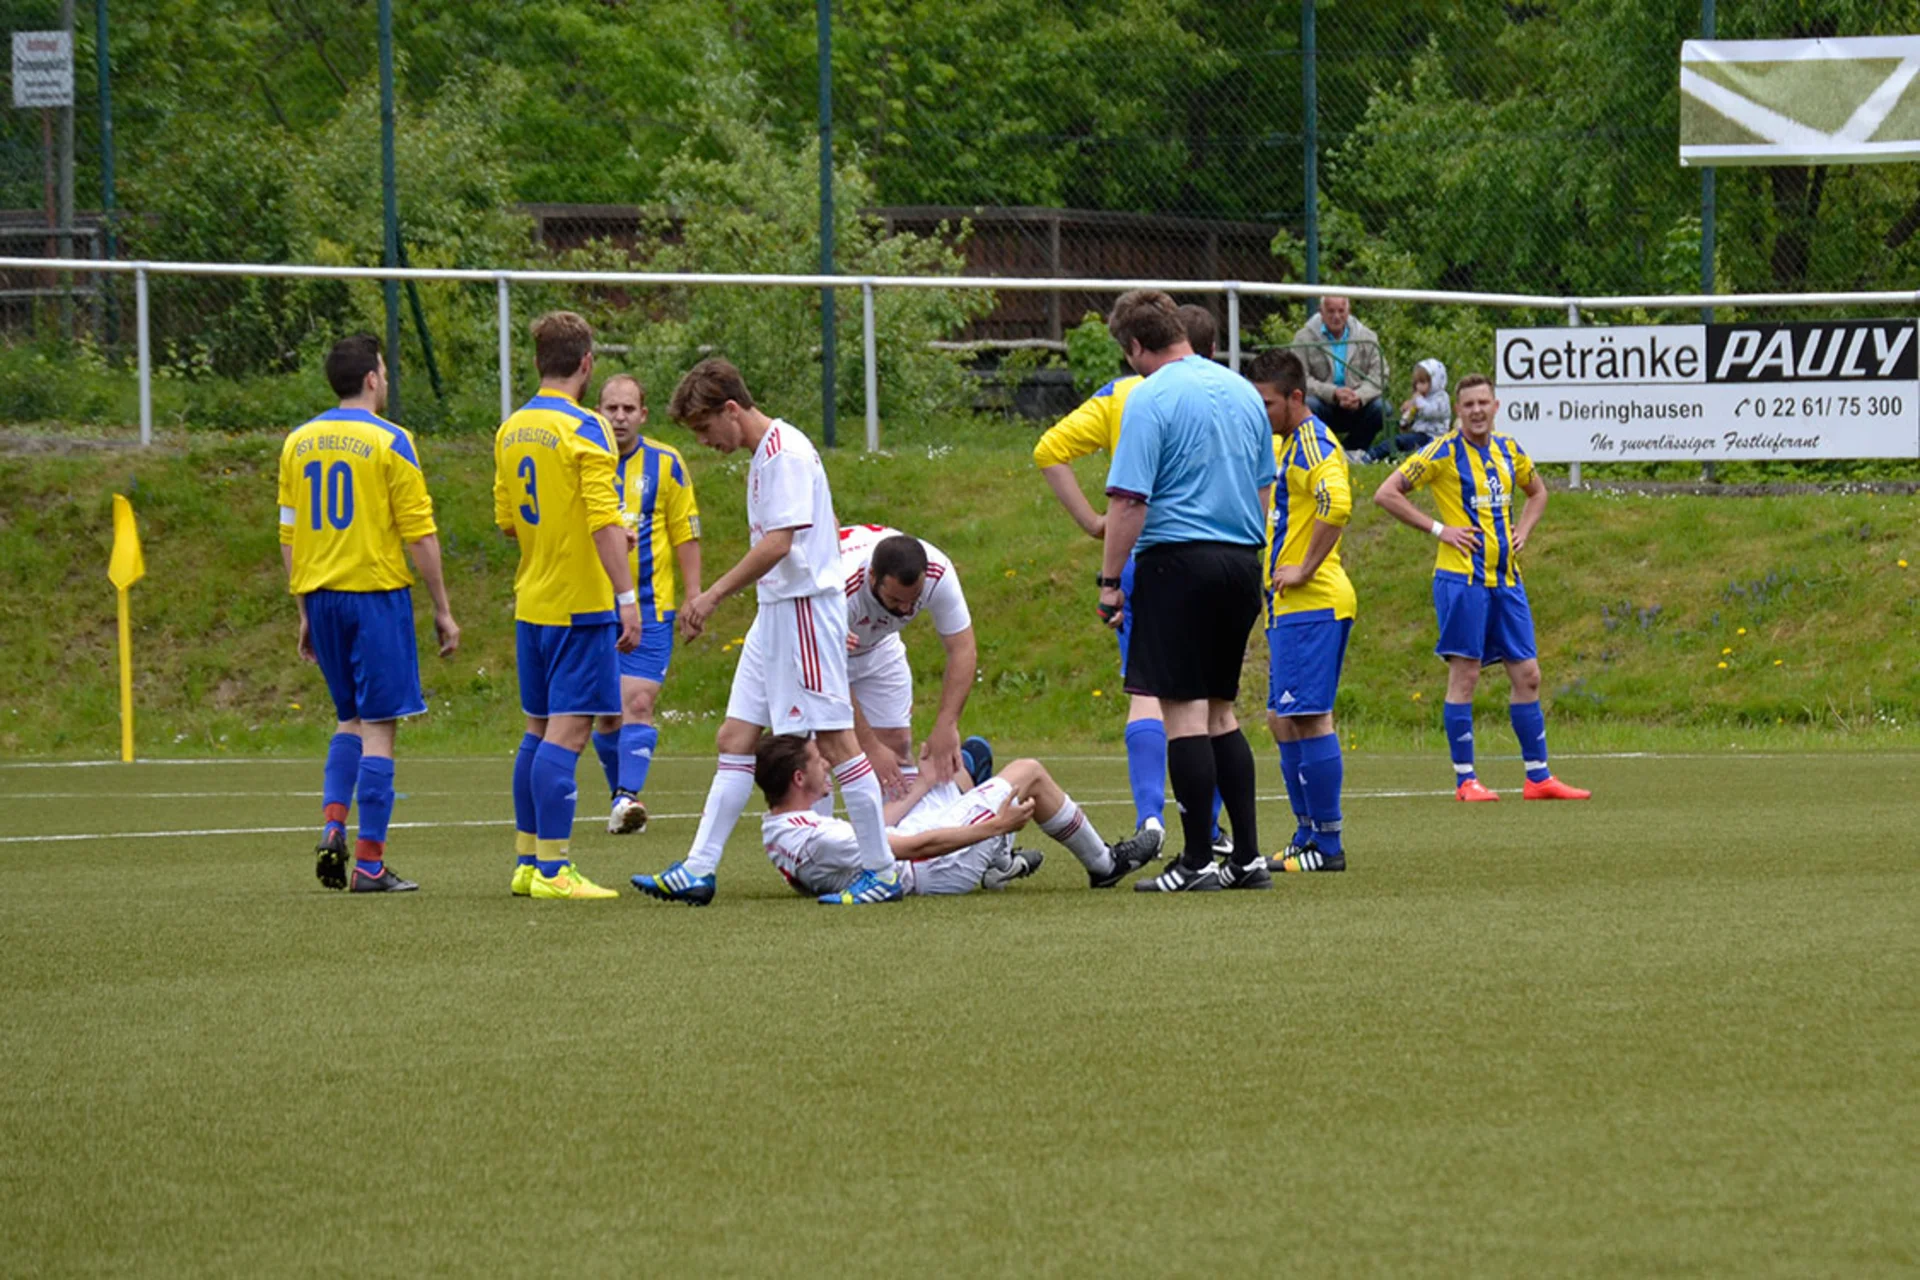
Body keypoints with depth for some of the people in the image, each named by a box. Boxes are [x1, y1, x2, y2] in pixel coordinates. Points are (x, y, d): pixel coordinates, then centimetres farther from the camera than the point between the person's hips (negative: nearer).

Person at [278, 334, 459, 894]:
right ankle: (369, 863, -3)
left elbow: (289, 534, 11)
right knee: (378, 726, -1)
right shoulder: (389, 441, -8)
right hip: (376, 594, -5)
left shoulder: (298, 442, 9)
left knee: (349, 719, 19)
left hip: (320, 594, 6)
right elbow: (420, 534, -9)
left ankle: (332, 825, -1)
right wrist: (443, 610, -2)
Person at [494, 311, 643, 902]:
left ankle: (527, 863, 18)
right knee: (568, 731, -8)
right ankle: (552, 870, -11)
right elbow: (604, 520, -20)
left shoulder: (511, 430, 10)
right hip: (581, 605, -8)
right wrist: (627, 597, -20)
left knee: (539, 730, 15)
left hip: (531, 603, 8)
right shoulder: (585, 429, -13)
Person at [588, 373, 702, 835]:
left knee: (637, 702, -16)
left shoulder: (665, 464, 2)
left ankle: (629, 796, -25)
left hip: (649, 606, -2)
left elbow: (686, 536, 4)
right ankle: (619, 795, 21)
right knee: (606, 711, 6)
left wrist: (694, 598, -1)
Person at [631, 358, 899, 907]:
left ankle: (881, 873, -2)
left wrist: (713, 596, -20)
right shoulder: (765, 454, 16)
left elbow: (778, 543, -22)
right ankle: (697, 871, 5)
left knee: (834, 737, -7)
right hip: (775, 613, 10)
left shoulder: (785, 452, -14)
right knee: (735, 738, 6)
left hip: (805, 608, -10)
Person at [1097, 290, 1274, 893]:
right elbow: (1264, 487, 19)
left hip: (1179, 560, -7)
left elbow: (1129, 501, -15)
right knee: (1219, 711, 14)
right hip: (1242, 561, 7)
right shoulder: (1242, 391, 12)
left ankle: (1198, 861, -5)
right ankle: (1248, 856, 11)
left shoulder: (1151, 398, -10)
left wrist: (1110, 581, -9)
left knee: (1184, 711, -4)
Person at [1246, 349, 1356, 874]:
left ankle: (1328, 845, -10)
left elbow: (1336, 503, -30)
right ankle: (1308, 835, 18)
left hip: (1313, 603, -11)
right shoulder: (1289, 444, 19)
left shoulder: (1314, 443, -12)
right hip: (1291, 608, 11)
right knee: (1283, 721, 13)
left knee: (1309, 718, -11)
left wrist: (1306, 569, -22)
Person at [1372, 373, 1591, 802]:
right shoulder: (1444, 452, -6)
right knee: (1464, 675, -4)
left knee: (1527, 675, 5)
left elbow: (1537, 491, 31)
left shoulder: (1509, 450, 11)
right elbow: (1387, 493, -9)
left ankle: (1539, 777, 10)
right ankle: (1465, 780, 0)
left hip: (1506, 578, 6)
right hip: (1462, 578, -6)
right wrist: (1437, 529, -12)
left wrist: (1522, 532, 13)